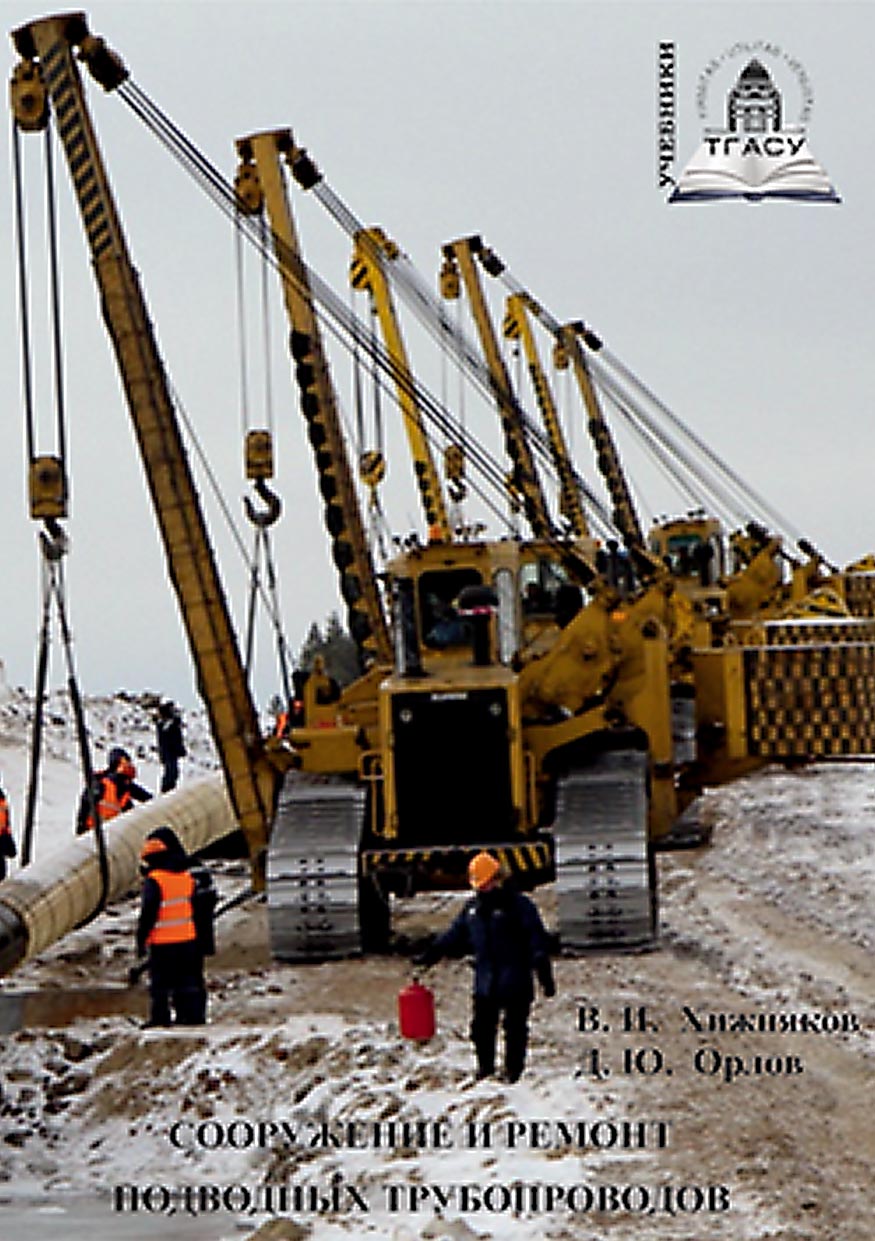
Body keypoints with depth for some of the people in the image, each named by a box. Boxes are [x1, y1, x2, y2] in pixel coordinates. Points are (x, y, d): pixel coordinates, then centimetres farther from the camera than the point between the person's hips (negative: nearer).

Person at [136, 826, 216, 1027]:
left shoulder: (154, 881, -13)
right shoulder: (192, 875, 8)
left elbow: (148, 913, -15)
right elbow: (208, 907, 14)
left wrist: (141, 939, -6)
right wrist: (207, 941, 22)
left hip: (164, 943, -6)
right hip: (192, 941, 6)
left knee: (161, 983, 1)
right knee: (191, 980, 12)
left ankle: (160, 1017, -1)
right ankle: (194, 1016, 13)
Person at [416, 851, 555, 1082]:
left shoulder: (519, 905, -6)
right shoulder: (473, 908, 12)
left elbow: (537, 942, -8)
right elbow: (454, 936, 21)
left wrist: (545, 976, -12)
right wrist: (429, 955, 19)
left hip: (515, 984, -6)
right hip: (485, 985, 6)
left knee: (515, 1029, 0)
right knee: (481, 1028, 9)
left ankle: (514, 1072, 7)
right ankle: (485, 1070, 21)